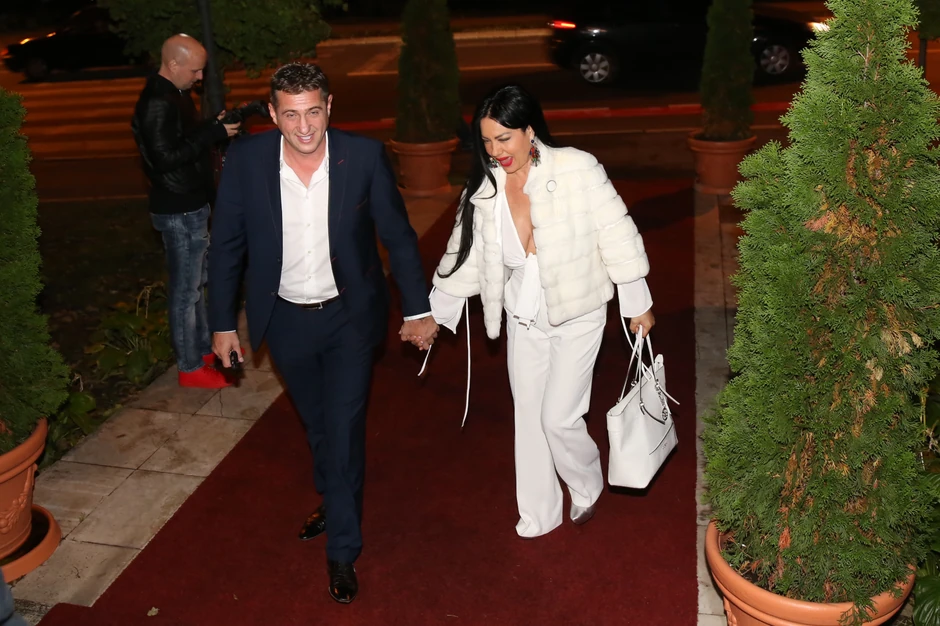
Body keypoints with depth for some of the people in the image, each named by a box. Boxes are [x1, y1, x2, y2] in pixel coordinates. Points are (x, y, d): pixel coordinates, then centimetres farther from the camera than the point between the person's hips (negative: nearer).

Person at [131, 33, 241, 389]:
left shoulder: (175, 94, 10)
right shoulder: (157, 103, -22)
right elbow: (165, 157, -27)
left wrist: (214, 126, 6)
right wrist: (214, 133, -24)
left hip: (190, 205, 10)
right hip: (179, 211, -10)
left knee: (197, 282, 21)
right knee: (185, 289, 0)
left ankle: (205, 347, 36)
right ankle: (190, 368, 11)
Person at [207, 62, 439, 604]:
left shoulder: (365, 156, -17)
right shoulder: (246, 160, -14)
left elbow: (398, 236, -6)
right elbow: (227, 245, -3)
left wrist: (418, 309, -2)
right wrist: (222, 322, 1)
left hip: (349, 317, -2)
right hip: (286, 321, 2)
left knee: (344, 429, 1)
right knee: (317, 424, 22)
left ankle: (343, 550, 20)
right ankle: (333, 501, 50)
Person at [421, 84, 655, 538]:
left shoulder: (577, 169, -18)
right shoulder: (484, 188, -5)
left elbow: (617, 235, -12)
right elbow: (463, 257, 6)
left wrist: (638, 305, -6)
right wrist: (434, 315, 8)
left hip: (577, 317, -4)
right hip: (523, 321, 5)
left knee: (559, 418, -4)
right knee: (529, 418, 14)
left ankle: (588, 487, 30)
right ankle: (538, 514, 34)